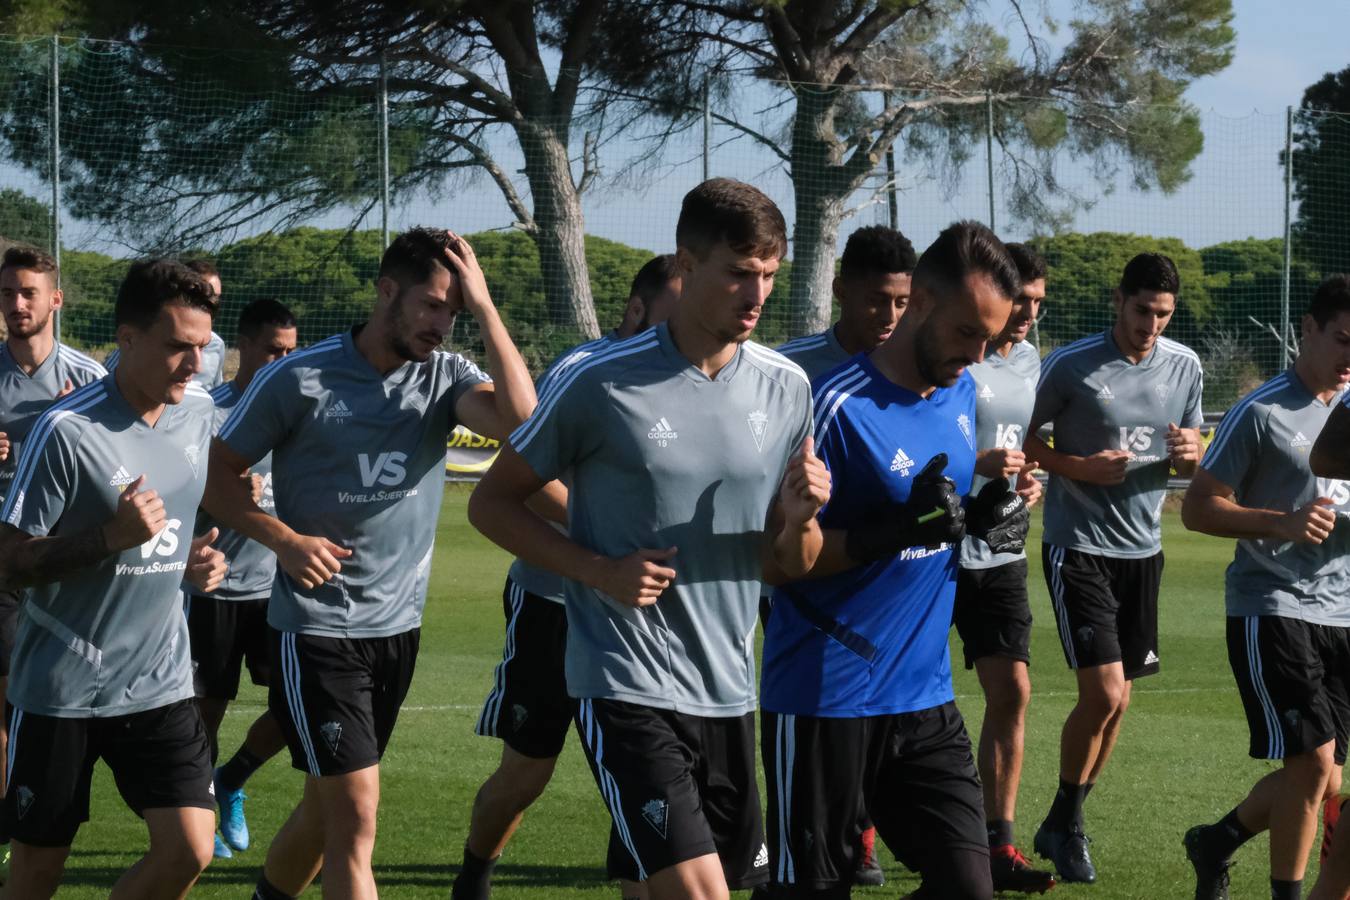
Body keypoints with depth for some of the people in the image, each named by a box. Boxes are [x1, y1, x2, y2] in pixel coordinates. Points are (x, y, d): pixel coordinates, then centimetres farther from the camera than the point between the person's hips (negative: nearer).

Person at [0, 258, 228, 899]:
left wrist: (199, 557, 1)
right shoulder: (68, 430, -17)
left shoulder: (198, 414, 4)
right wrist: (111, 537, -27)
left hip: (160, 683, 5)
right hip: (61, 689, -5)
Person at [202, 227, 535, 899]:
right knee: (356, 817, -12)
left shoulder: (446, 377, -1)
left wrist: (483, 306, -19)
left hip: (399, 627, 5)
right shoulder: (299, 378, -10)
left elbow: (519, 419, -21)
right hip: (316, 633, -5)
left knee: (329, 805, 17)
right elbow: (216, 473, -2)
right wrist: (284, 539, -17)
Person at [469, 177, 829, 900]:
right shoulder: (603, 384, -8)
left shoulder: (786, 388, 6)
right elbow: (491, 503, -1)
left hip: (728, 692, 5)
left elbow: (793, 565, 13)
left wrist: (798, 518, -10)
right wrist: (599, 570, -14)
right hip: (626, 687, -5)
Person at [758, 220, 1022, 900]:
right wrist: (898, 529, -25)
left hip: (925, 698, 7)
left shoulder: (962, 392, 9)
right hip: (825, 705, -7)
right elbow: (773, 559, -14)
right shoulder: (838, 406, -14)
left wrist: (985, 512, 1)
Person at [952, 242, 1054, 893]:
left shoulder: (1029, 362, 12)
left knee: (1012, 691, -1)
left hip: (999, 555, 7)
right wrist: (977, 464, -25)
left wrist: (1028, 484, 5)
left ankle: (999, 846, 5)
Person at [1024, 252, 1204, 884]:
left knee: (1116, 699, 10)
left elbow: (1191, 463, 15)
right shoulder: (1070, 365, -11)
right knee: (1103, 691, -14)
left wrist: (1188, 452, -8)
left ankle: (1065, 825, 26)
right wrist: (1082, 468, -19)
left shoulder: (1184, 365, 5)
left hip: (1141, 548, 6)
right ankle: (1064, 824, 5)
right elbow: (1024, 442, -4)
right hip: (1079, 545, -6)